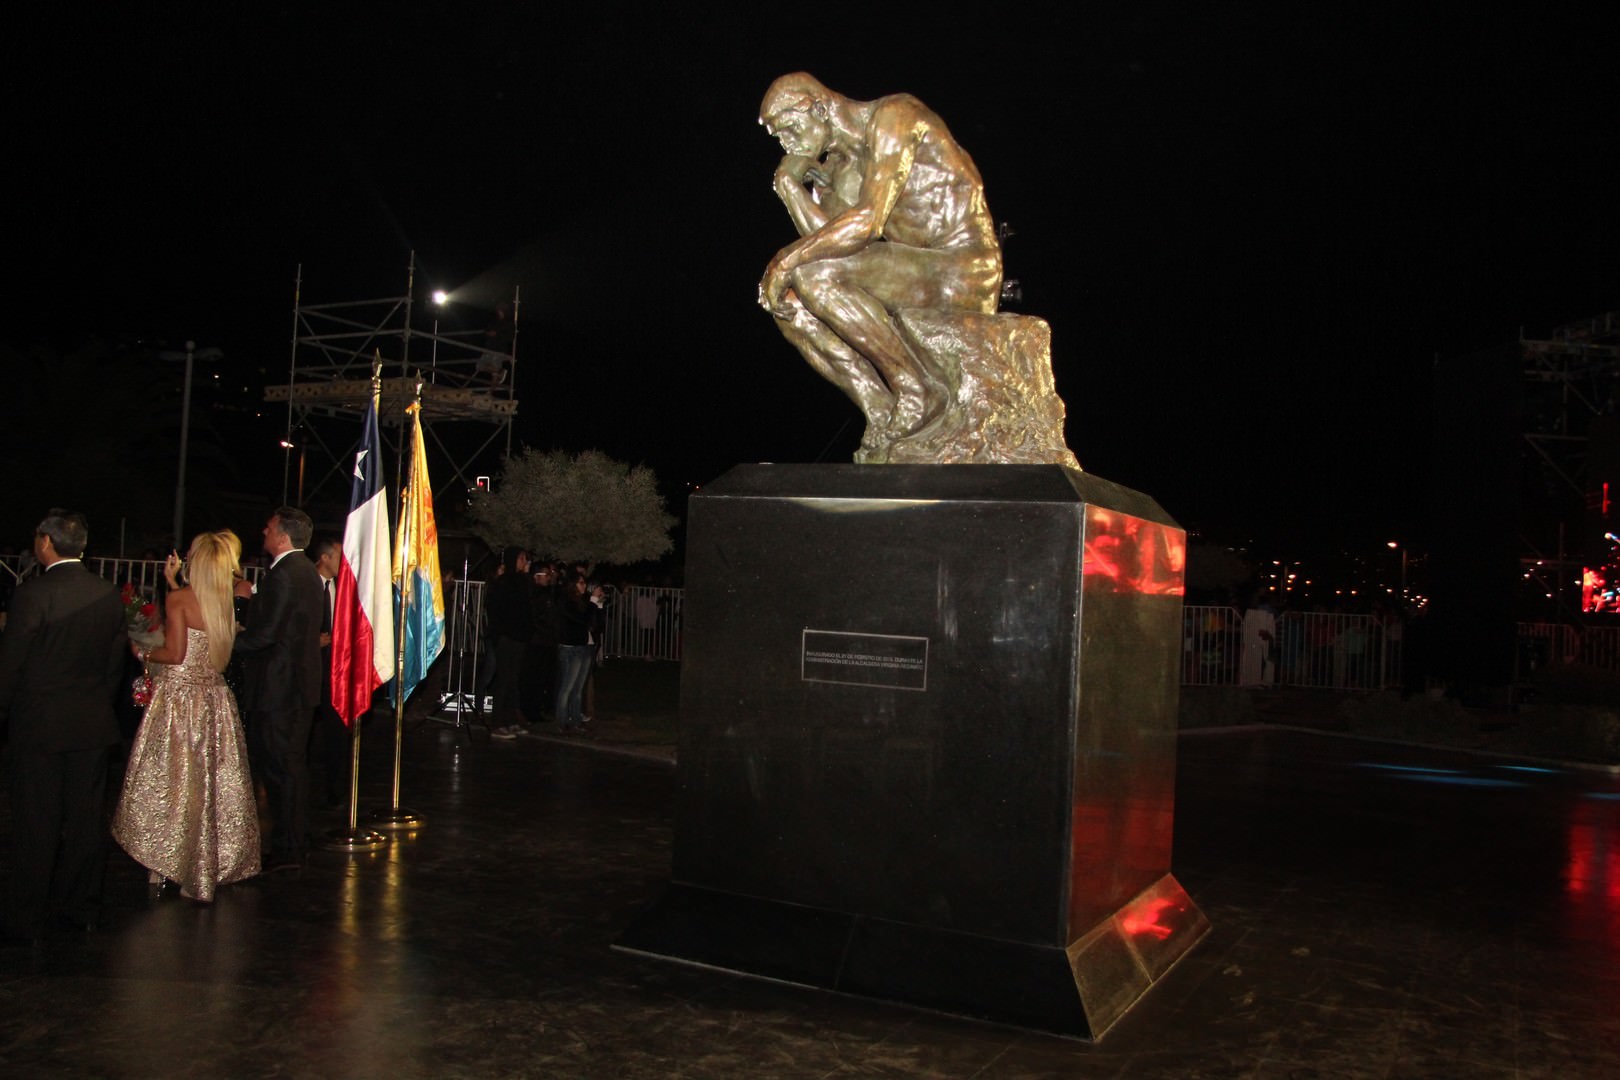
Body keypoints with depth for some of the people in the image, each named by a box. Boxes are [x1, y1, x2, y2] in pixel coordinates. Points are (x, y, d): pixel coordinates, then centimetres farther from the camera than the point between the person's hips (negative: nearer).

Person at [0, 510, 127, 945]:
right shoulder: (108, 594, 1)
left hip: (40, 722, -5)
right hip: (93, 725, 5)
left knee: (36, 824, 3)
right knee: (86, 818, 12)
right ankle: (82, 907, 23)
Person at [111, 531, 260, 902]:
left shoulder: (179, 598, -13)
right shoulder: (225, 601, 4)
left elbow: (176, 653, -17)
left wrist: (143, 652, 1)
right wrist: (173, 581, 24)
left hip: (180, 697, -6)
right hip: (215, 700, 6)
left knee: (173, 779, 6)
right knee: (213, 780, 12)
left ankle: (168, 863, 15)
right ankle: (214, 862, 20)